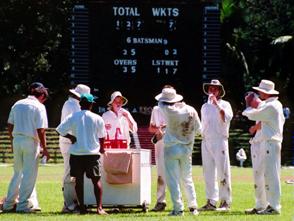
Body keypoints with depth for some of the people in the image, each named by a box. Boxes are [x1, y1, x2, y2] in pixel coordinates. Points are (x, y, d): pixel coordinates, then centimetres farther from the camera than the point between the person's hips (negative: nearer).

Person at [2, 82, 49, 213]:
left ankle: (9, 203, 17)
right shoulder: (39, 107, -8)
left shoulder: (17, 104, 11)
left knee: (18, 173, 17)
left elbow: (10, 126, 12)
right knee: (29, 174, 2)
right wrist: (44, 149, -7)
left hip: (17, 140, 6)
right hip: (31, 142, -6)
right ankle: (24, 205, 2)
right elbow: (40, 130, -13)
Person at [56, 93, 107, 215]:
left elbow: (59, 130, -5)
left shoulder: (72, 117, -2)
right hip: (92, 153, -1)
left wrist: (71, 137, 11)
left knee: (79, 180, 9)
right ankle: (99, 207, -8)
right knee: (96, 180, 2)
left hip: (76, 153, 1)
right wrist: (101, 148, 25)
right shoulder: (97, 118, -2)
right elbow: (102, 136, 7)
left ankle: (82, 207, 7)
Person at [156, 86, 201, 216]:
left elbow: (161, 104, 4)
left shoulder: (169, 111, -16)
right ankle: (193, 207, 15)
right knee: (187, 179, 17)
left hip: (171, 148, -4)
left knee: (173, 180, 1)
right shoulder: (191, 111, -3)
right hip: (187, 148, 4)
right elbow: (198, 129, 4)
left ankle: (178, 209, -2)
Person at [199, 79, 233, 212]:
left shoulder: (224, 105, 3)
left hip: (220, 141, -6)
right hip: (206, 141, 6)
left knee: (222, 173, -8)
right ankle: (211, 202, 7)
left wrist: (216, 104, -21)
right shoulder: (205, 107, 19)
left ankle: (225, 202, -9)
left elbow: (227, 117, -17)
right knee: (208, 172, 5)